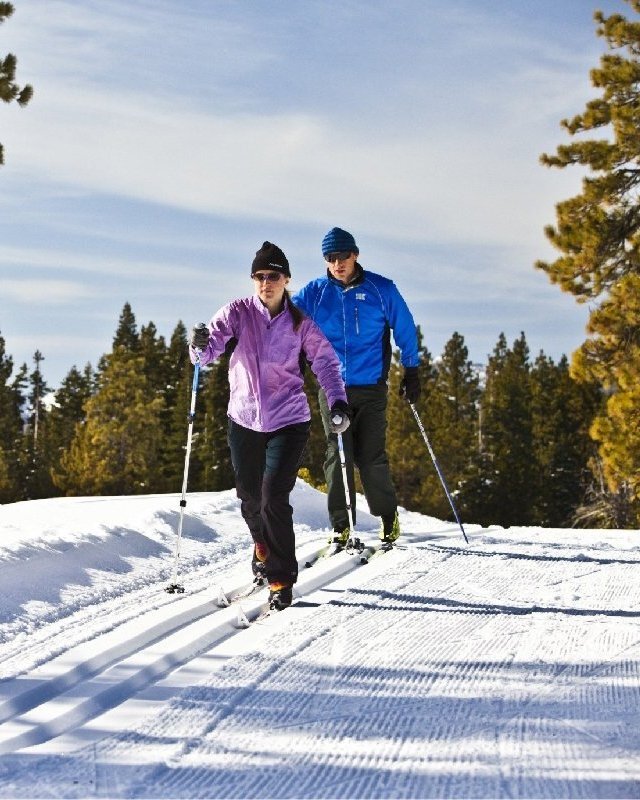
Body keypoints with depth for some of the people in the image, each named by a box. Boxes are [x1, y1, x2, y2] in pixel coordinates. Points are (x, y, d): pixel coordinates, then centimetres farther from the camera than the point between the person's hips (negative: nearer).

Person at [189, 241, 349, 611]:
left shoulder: (301, 323, -2)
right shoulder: (239, 312, -2)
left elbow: (326, 362, -4)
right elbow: (209, 349, -11)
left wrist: (338, 401, -20)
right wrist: (201, 345, -35)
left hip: (288, 421, -2)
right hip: (244, 419, 2)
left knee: (274, 498, -14)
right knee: (250, 496, 14)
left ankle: (282, 579, -2)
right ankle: (264, 546, 46)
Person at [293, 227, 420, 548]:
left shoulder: (381, 290, 0)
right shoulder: (315, 292, 3)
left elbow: (405, 329, 8)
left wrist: (411, 371, 9)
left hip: (371, 388, -1)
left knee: (371, 457, -3)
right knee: (337, 456, -4)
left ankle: (388, 515, 16)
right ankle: (341, 525, 3)